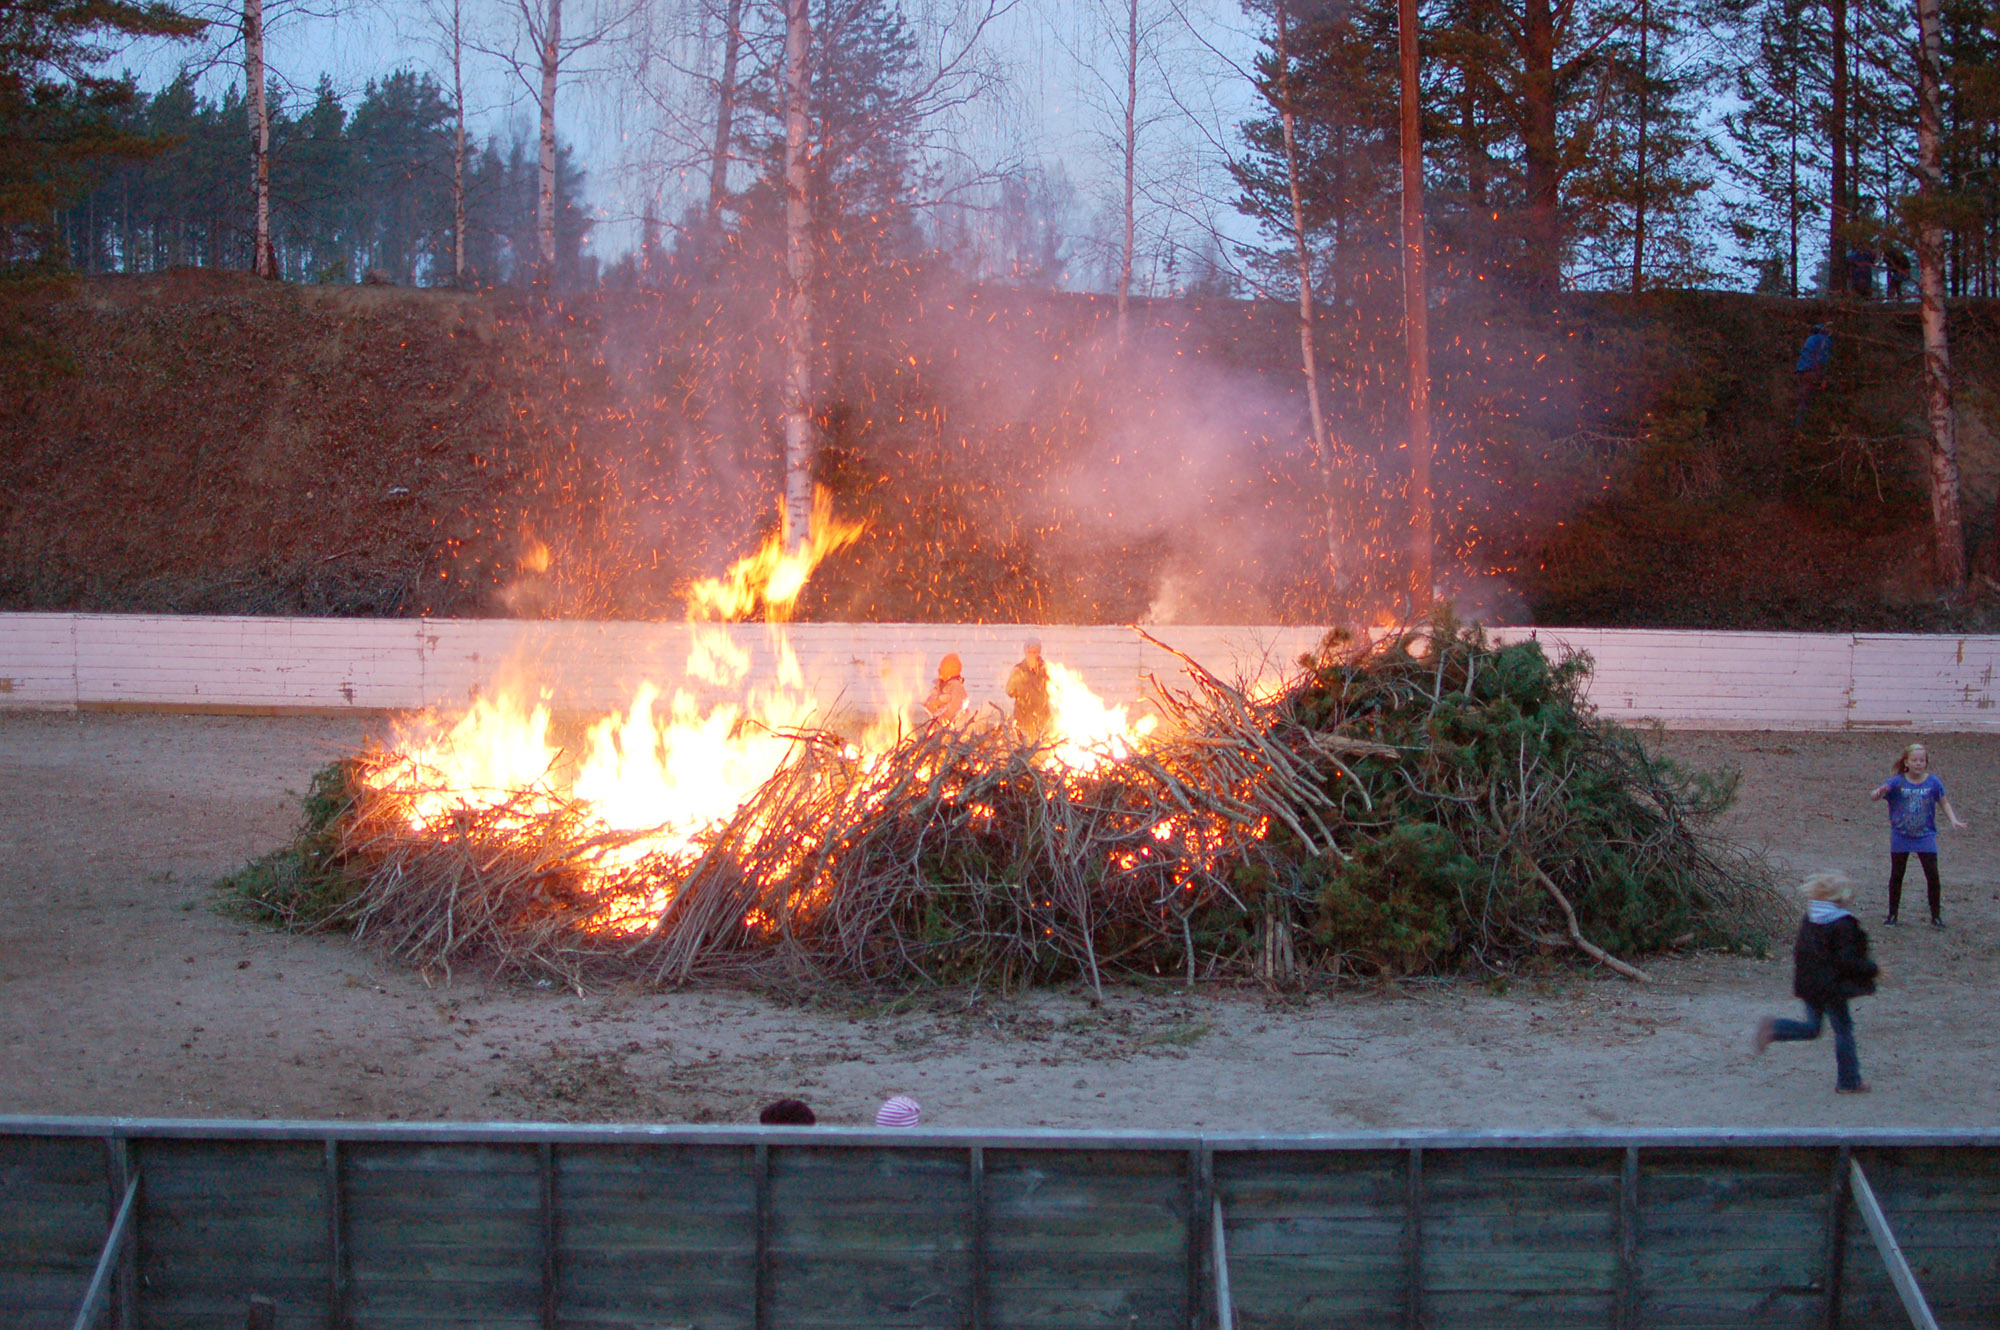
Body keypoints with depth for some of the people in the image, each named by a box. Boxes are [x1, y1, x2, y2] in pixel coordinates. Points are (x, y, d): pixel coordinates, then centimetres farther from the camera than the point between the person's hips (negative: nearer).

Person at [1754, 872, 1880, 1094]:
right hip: (1832, 988, -7)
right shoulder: (1843, 925, -17)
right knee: (1843, 1030, 6)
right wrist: (1873, 969, -8)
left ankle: (1773, 1028, -6)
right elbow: (1847, 961, -21)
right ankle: (1848, 1082, 12)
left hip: (1808, 986, 7)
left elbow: (1799, 951, 14)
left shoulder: (1808, 920, 6)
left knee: (1812, 1028, 17)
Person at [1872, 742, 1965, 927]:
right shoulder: (1897, 781, -8)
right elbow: (1873, 796, -15)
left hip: (1926, 837, 0)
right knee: (1896, 876, 7)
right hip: (1900, 836, 0)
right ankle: (1892, 914, 20)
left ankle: (1936, 915, 8)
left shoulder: (1933, 782, -5)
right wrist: (1880, 792, -39)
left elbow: (1944, 802, 8)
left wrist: (1954, 820, -7)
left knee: (1933, 876, -5)